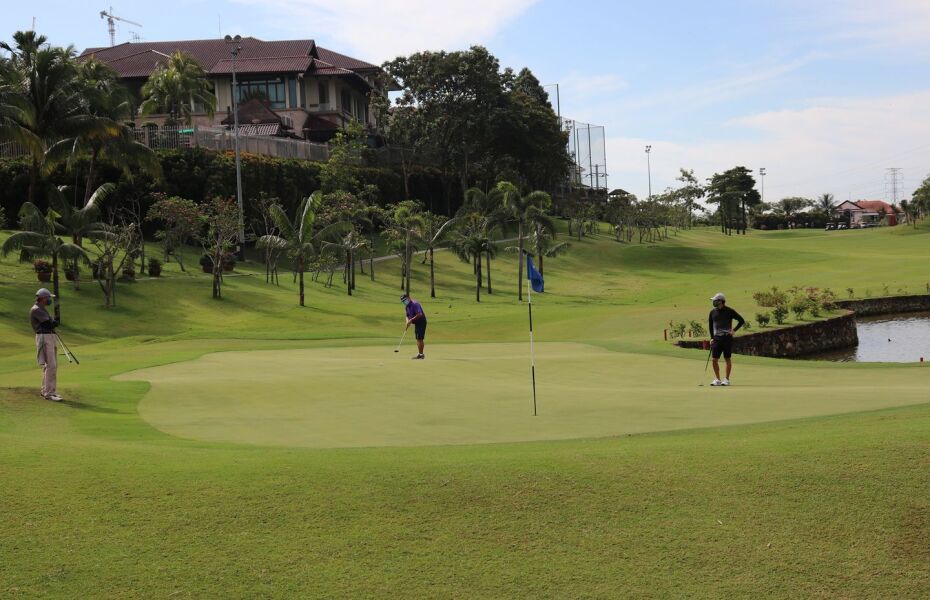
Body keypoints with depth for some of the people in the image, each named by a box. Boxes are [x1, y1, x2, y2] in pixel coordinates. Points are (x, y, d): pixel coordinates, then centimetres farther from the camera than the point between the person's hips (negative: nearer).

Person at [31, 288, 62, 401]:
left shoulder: (42, 309, 21)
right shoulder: (36, 309, -12)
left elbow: (51, 323, 18)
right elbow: (49, 324, -17)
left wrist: (53, 322, -4)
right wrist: (56, 322, 3)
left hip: (51, 337, 10)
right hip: (44, 338, -10)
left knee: (53, 365, 13)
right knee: (50, 365, -13)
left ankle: (45, 391, 21)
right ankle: (49, 393, -12)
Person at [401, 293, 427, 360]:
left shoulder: (414, 304, -19)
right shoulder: (407, 306, 12)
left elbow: (419, 314, -27)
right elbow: (408, 316, 16)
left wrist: (411, 320, -23)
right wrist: (407, 323, -3)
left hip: (421, 322, -10)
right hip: (416, 323, 10)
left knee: (420, 339, -10)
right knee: (417, 339, 10)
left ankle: (421, 354, -9)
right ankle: (419, 354, 14)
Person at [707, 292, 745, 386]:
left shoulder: (729, 311, -5)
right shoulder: (713, 312, 7)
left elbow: (742, 320, 1)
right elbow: (710, 325, 19)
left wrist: (734, 330, -7)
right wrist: (712, 337, 13)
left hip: (727, 337, -4)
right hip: (716, 338, 4)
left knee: (727, 359, 0)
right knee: (715, 359, 0)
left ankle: (727, 379, 8)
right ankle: (717, 379, 9)